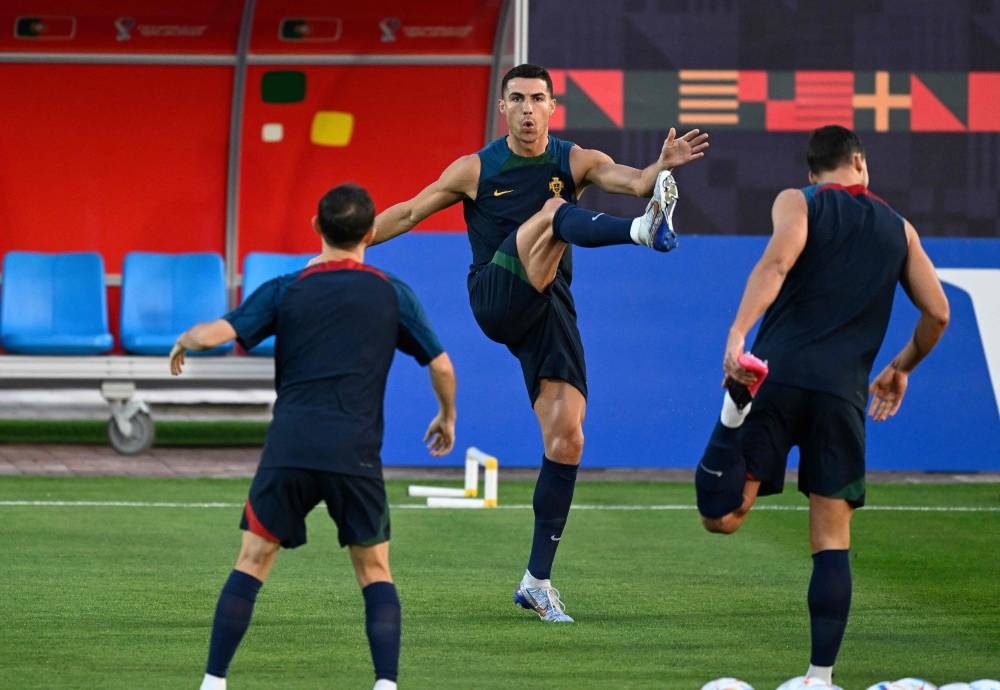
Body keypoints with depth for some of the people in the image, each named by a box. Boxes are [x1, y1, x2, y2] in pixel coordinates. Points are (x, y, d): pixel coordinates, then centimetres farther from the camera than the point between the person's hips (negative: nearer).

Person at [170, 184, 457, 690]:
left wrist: (183, 343, 18)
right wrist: (447, 417, 30)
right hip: (356, 454, 0)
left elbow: (216, 334, -4)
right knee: (374, 572, 11)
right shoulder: (392, 295, 7)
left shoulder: (284, 291, 5)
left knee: (252, 563, 9)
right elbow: (441, 366, 10)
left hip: (289, 449, 0)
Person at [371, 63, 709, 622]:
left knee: (567, 440, -6)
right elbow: (408, 214, 11)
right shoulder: (476, 170, 5)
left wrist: (662, 167, -33)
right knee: (554, 210, -27)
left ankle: (538, 580, 1)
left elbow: (634, 181, -10)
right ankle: (643, 232, -61)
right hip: (496, 299, -3)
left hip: (549, 309, 3)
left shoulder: (576, 162, 7)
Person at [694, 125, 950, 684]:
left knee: (722, 517, -5)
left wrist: (738, 333, -21)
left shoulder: (798, 202, 10)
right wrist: (902, 369, 33)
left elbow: (777, 262, -11)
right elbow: (937, 313, 16)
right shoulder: (899, 229, 18)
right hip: (843, 393, 2)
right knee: (832, 542, 7)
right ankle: (822, 674, -1)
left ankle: (737, 408, -32)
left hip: (777, 375, -1)